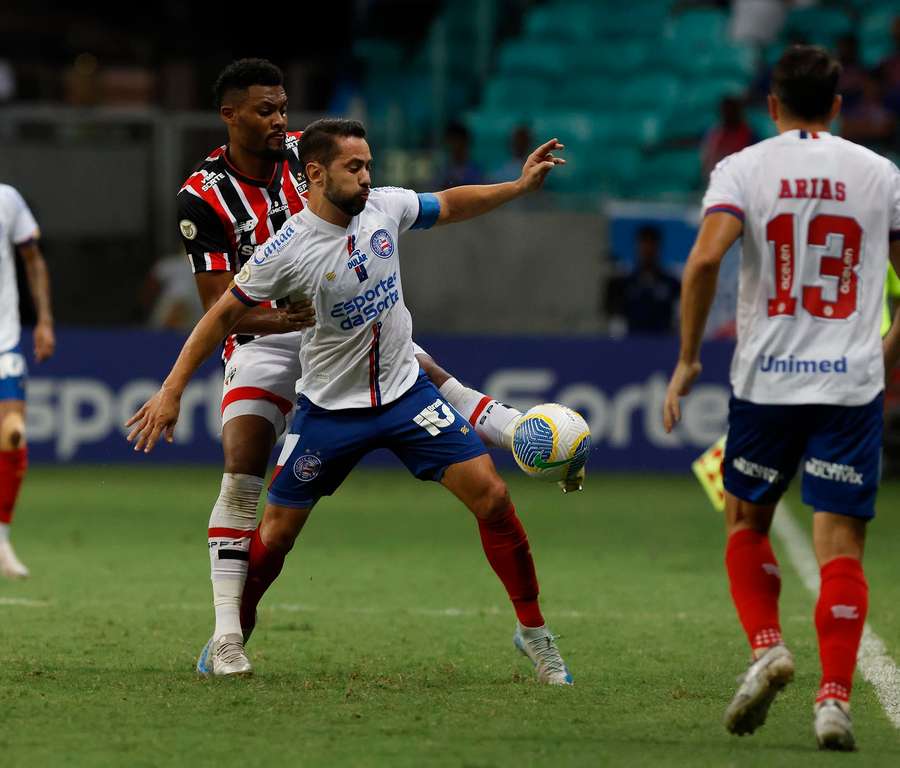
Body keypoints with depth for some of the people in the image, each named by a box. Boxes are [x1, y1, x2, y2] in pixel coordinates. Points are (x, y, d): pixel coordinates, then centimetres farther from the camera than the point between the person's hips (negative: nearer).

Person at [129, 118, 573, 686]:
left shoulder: (385, 207, -7)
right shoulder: (287, 251, -20)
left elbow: (448, 206, 14)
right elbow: (224, 315, -11)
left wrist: (520, 186, 4)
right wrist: (171, 391, -13)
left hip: (407, 390, 3)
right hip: (330, 406, -3)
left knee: (491, 496, -9)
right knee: (276, 533, 0)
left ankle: (533, 631, 4)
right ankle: (232, 635, 26)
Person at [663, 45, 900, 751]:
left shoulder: (743, 168, 0)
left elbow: (705, 258, -14)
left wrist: (687, 360, -6)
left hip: (766, 381, 0)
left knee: (746, 526, 20)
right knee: (841, 546, 1)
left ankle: (767, 649, 1)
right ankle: (835, 698, -9)